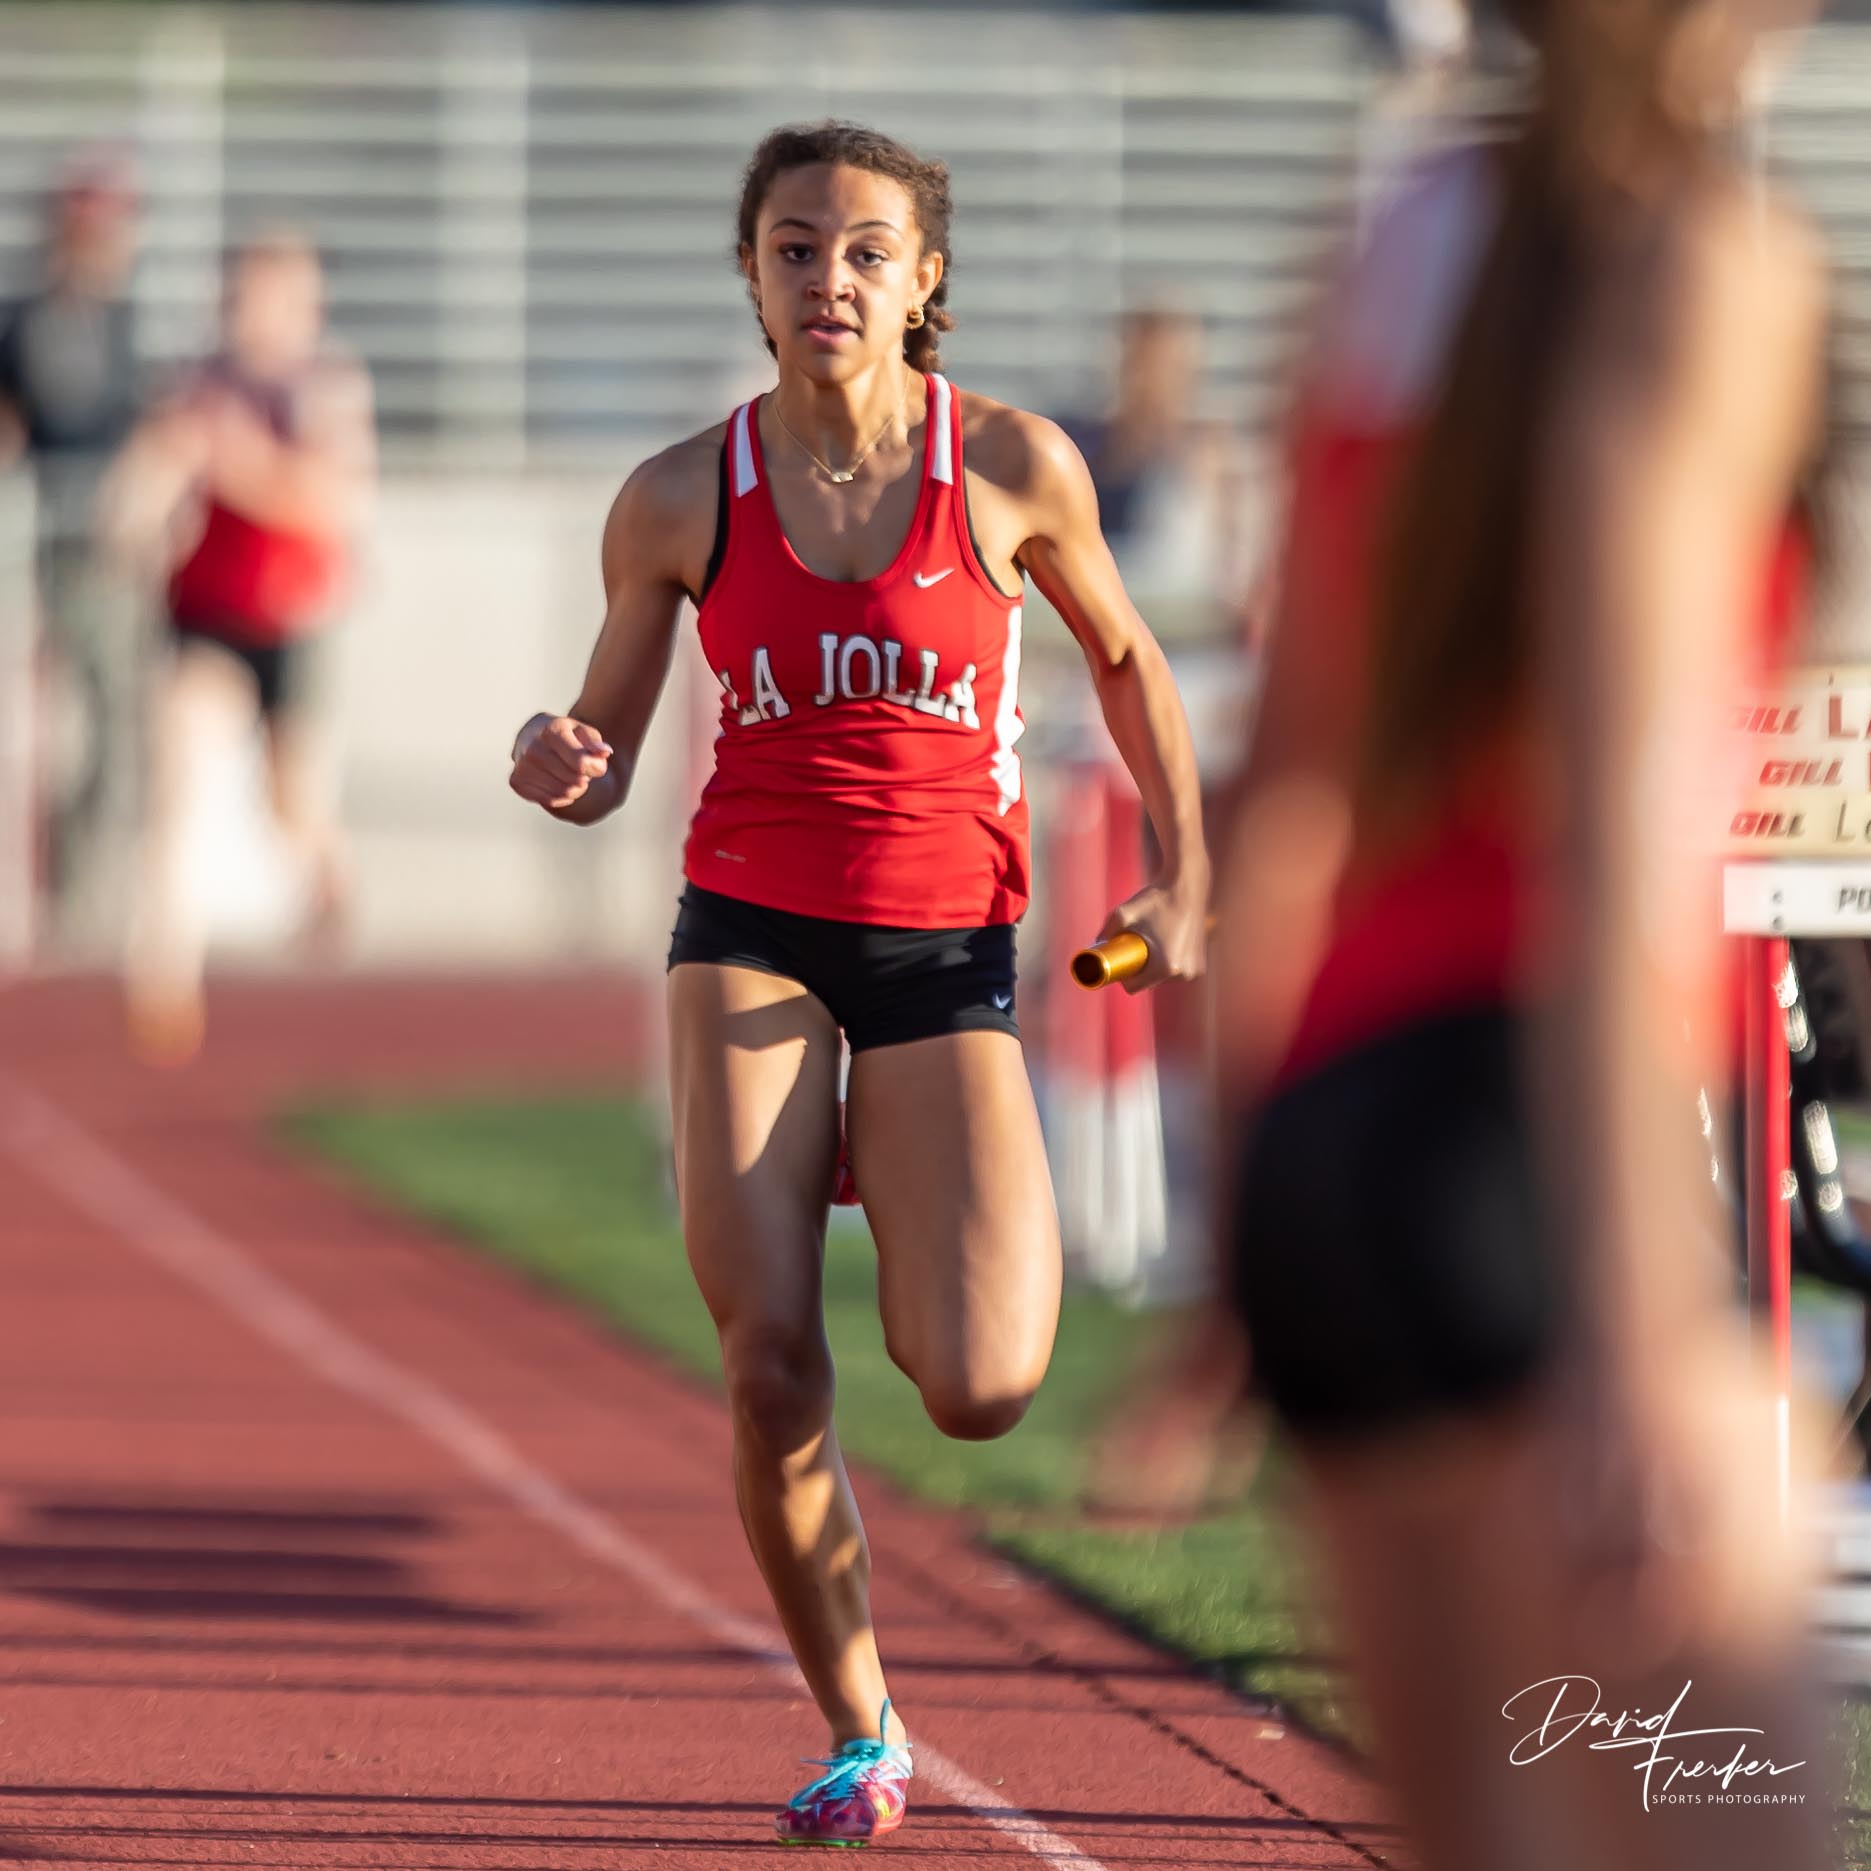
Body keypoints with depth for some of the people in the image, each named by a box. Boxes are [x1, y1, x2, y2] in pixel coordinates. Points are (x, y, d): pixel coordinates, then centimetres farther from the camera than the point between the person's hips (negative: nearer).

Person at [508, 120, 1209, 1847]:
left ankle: (893, 1185, 23)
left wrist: (1186, 878, 9)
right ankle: (859, 1735, 8)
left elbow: (1123, 658, 13)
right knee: (769, 1366, -13)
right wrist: (559, 772, -18)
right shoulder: (683, 501, -2)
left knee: (981, 1391, -15)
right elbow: (604, 758, 6)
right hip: (752, 933, 1)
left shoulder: (1013, 468, -4)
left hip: (946, 949, -1)